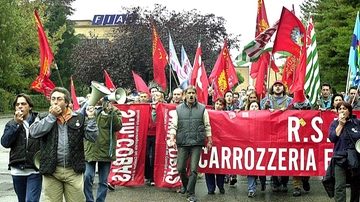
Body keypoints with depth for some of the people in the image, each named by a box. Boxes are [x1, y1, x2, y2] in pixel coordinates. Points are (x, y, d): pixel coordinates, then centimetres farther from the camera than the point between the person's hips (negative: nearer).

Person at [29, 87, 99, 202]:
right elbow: (34, 132, -10)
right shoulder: (43, 118, 9)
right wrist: (52, 116, -8)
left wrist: (91, 118, -8)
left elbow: (92, 138, 1)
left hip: (73, 170, 0)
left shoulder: (79, 118, 6)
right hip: (51, 170, 1)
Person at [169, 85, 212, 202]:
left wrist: (209, 141, 5)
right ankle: (185, 185, 35)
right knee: (181, 168, 6)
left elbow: (207, 126, 7)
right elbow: (174, 126, 5)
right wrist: (172, 140, -6)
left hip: (197, 144, -1)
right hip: (182, 143, 1)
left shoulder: (202, 109, 5)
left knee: (193, 169, -5)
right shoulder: (178, 109, 7)